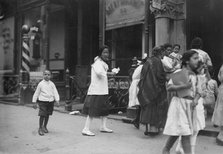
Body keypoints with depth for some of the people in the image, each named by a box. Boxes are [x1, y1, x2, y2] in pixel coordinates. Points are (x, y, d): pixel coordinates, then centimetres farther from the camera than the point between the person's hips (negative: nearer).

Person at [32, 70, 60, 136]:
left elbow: (55, 92, 4)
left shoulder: (52, 84, 5)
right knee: (42, 115, -6)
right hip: (42, 101, -3)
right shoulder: (40, 84, -2)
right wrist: (34, 102, 3)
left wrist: (57, 100, -5)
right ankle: (40, 128, 7)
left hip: (51, 101, 3)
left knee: (47, 115, 12)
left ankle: (44, 127, 29)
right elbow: (36, 93, 3)